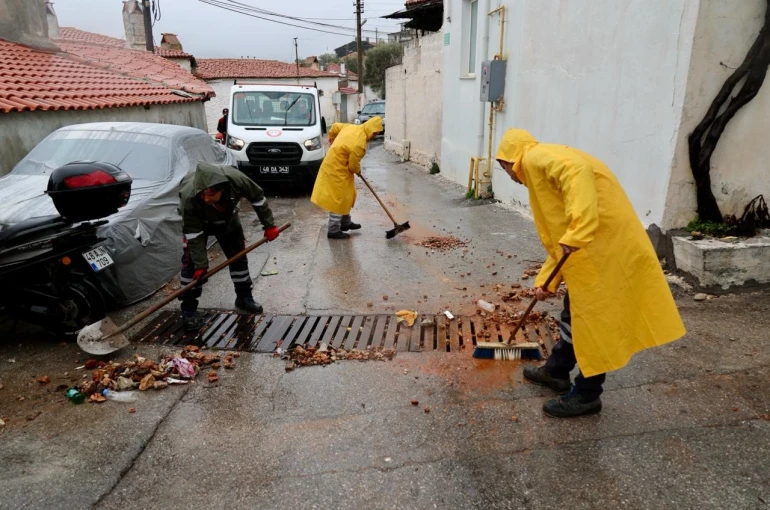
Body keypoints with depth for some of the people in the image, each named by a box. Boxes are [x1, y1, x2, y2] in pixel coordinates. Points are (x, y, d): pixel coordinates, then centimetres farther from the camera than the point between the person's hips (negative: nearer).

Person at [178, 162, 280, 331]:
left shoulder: (236, 179, -40)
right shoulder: (189, 198, -43)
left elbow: (257, 197, -20)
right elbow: (194, 235, -33)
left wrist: (269, 225, -13)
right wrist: (200, 264, -32)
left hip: (227, 219, 3)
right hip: (197, 222, -3)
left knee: (238, 256, 7)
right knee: (191, 261, -12)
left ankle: (244, 298, 24)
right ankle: (189, 309, 0)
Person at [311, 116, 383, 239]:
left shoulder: (353, 127, 1)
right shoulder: (359, 144, -26)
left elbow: (335, 126, 18)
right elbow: (353, 165, -16)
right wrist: (358, 170, 7)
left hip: (334, 164, 10)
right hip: (337, 169, -10)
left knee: (345, 196, 19)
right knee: (338, 198, -4)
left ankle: (345, 222, 31)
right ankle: (334, 231, 2)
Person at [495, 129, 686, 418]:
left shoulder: (536, 158, -4)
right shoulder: (541, 170, 24)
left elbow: (578, 172, -27)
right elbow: (558, 238, 26)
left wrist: (576, 233, -33)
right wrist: (546, 281, 25)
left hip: (604, 244, -10)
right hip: (594, 245, 10)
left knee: (594, 318, 1)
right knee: (576, 312, 21)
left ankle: (586, 395, 16)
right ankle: (556, 370, 37)